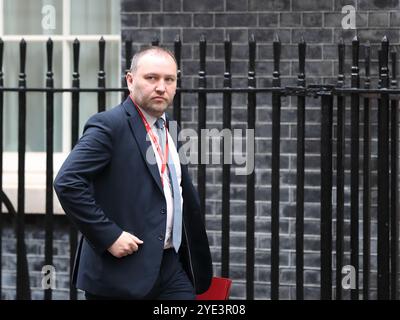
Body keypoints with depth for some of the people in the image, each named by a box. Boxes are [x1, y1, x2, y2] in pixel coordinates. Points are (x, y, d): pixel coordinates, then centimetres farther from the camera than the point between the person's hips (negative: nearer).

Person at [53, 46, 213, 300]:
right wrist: (108, 236, -20)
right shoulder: (109, 125, -10)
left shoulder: (170, 128, 15)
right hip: (122, 269, -7)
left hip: (171, 266, 7)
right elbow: (67, 182, -19)